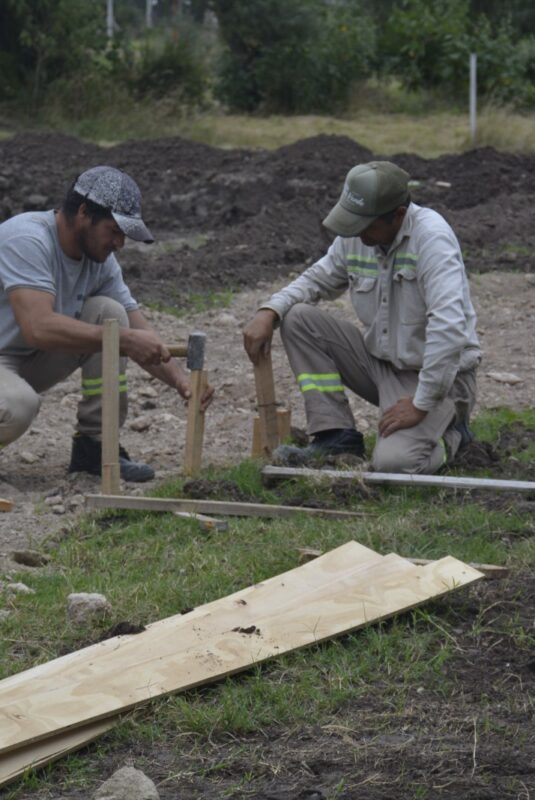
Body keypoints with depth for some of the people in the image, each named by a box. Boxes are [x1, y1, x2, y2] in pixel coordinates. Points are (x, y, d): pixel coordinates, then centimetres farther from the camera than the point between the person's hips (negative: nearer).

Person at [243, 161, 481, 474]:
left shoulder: (431, 235, -26)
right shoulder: (354, 236, -4)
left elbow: (448, 327, -33)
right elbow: (316, 280, 13)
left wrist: (421, 404, -29)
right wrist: (268, 312, -7)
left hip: (437, 374, -7)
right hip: (379, 360, 7)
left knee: (393, 462, -30)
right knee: (299, 318, -7)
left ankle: (448, 432, 6)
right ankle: (337, 437, -4)